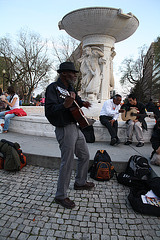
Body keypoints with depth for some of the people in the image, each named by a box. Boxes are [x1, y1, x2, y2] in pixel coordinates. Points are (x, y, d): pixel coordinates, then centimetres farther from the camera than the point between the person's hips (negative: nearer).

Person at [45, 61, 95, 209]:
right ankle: (61, 196, 17)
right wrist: (64, 105, -40)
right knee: (67, 163, -2)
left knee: (85, 155, 19)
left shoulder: (70, 88, 13)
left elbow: (76, 99, 33)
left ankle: (80, 183, 40)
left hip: (75, 127, 9)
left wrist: (81, 103, 10)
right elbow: (49, 111, -24)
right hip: (65, 130, -9)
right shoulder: (54, 88, -13)